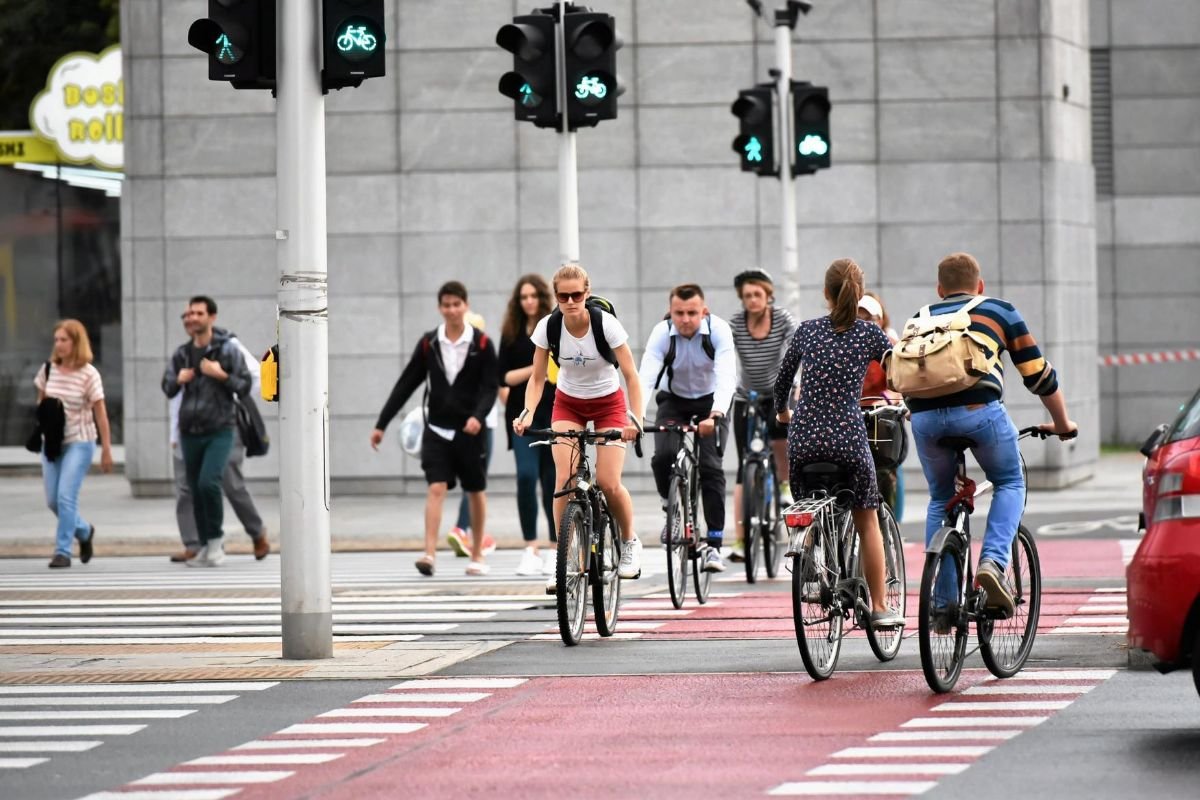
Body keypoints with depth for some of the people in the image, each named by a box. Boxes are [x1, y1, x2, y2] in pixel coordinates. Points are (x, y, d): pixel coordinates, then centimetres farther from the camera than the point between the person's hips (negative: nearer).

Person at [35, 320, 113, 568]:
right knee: (53, 500, 6)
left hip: (79, 443, -5)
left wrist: (107, 450, -7)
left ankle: (63, 551, -7)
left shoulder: (89, 374, -11)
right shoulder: (48, 370, 1)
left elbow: (100, 414, -8)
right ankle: (84, 531, 32)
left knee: (66, 497, -15)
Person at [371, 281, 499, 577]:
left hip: (470, 430, -1)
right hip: (437, 430, 1)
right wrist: (381, 424, 3)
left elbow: (489, 388, -8)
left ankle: (477, 556, 23)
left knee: (476, 492, 10)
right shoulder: (428, 344, 2)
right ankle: (430, 553, -19)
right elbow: (405, 385, 5)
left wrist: (478, 415, -27)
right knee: (436, 489, -11)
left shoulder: (481, 344, -5)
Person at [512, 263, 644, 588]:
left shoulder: (606, 324, -23)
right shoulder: (548, 327, -17)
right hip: (568, 404, 2)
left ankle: (630, 542, 12)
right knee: (565, 479, -18)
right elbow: (537, 379, -10)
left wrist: (635, 418, -34)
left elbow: (631, 376, -20)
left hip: (608, 403, -2)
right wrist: (528, 413, -27)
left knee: (608, 482, -15)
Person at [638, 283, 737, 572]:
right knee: (663, 457, -24)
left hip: (710, 401, -1)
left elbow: (727, 377, -37)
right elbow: (646, 378, -33)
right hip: (674, 401, 1)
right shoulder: (662, 334, -23)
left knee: (710, 466, -17)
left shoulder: (719, 330, -25)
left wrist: (716, 415, -54)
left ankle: (715, 546, -13)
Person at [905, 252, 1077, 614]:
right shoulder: (999, 311, 22)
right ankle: (993, 563, -2)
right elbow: (1039, 375, 23)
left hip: (924, 415, 3)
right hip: (978, 408, -3)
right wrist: (1062, 424, 36)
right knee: (1010, 484, 21)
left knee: (941, 499, 23)